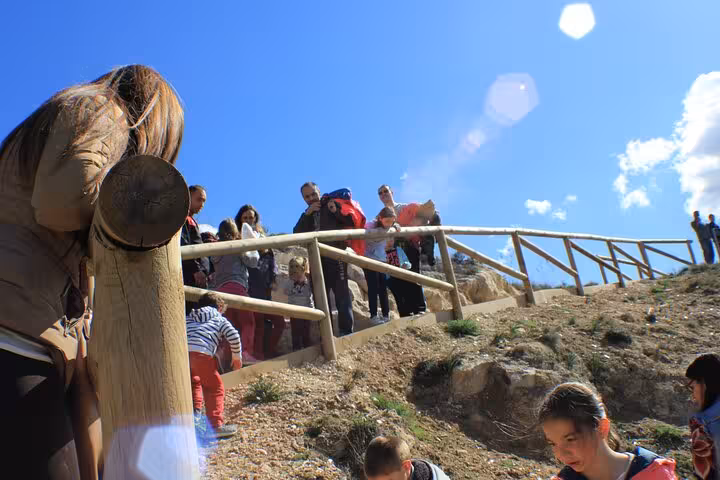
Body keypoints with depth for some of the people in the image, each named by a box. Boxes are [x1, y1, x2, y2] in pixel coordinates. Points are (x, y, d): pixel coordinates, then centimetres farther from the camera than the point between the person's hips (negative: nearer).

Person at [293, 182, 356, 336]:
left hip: (335, 257, -5)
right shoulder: (306, 215, 18)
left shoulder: (331, 205, 8)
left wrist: (336, 212, -13)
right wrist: (307, 214, -9)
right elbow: (297, 234, 1)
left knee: (342, 294, -12)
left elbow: (351, 222, 2)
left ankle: (346, 332, -12)